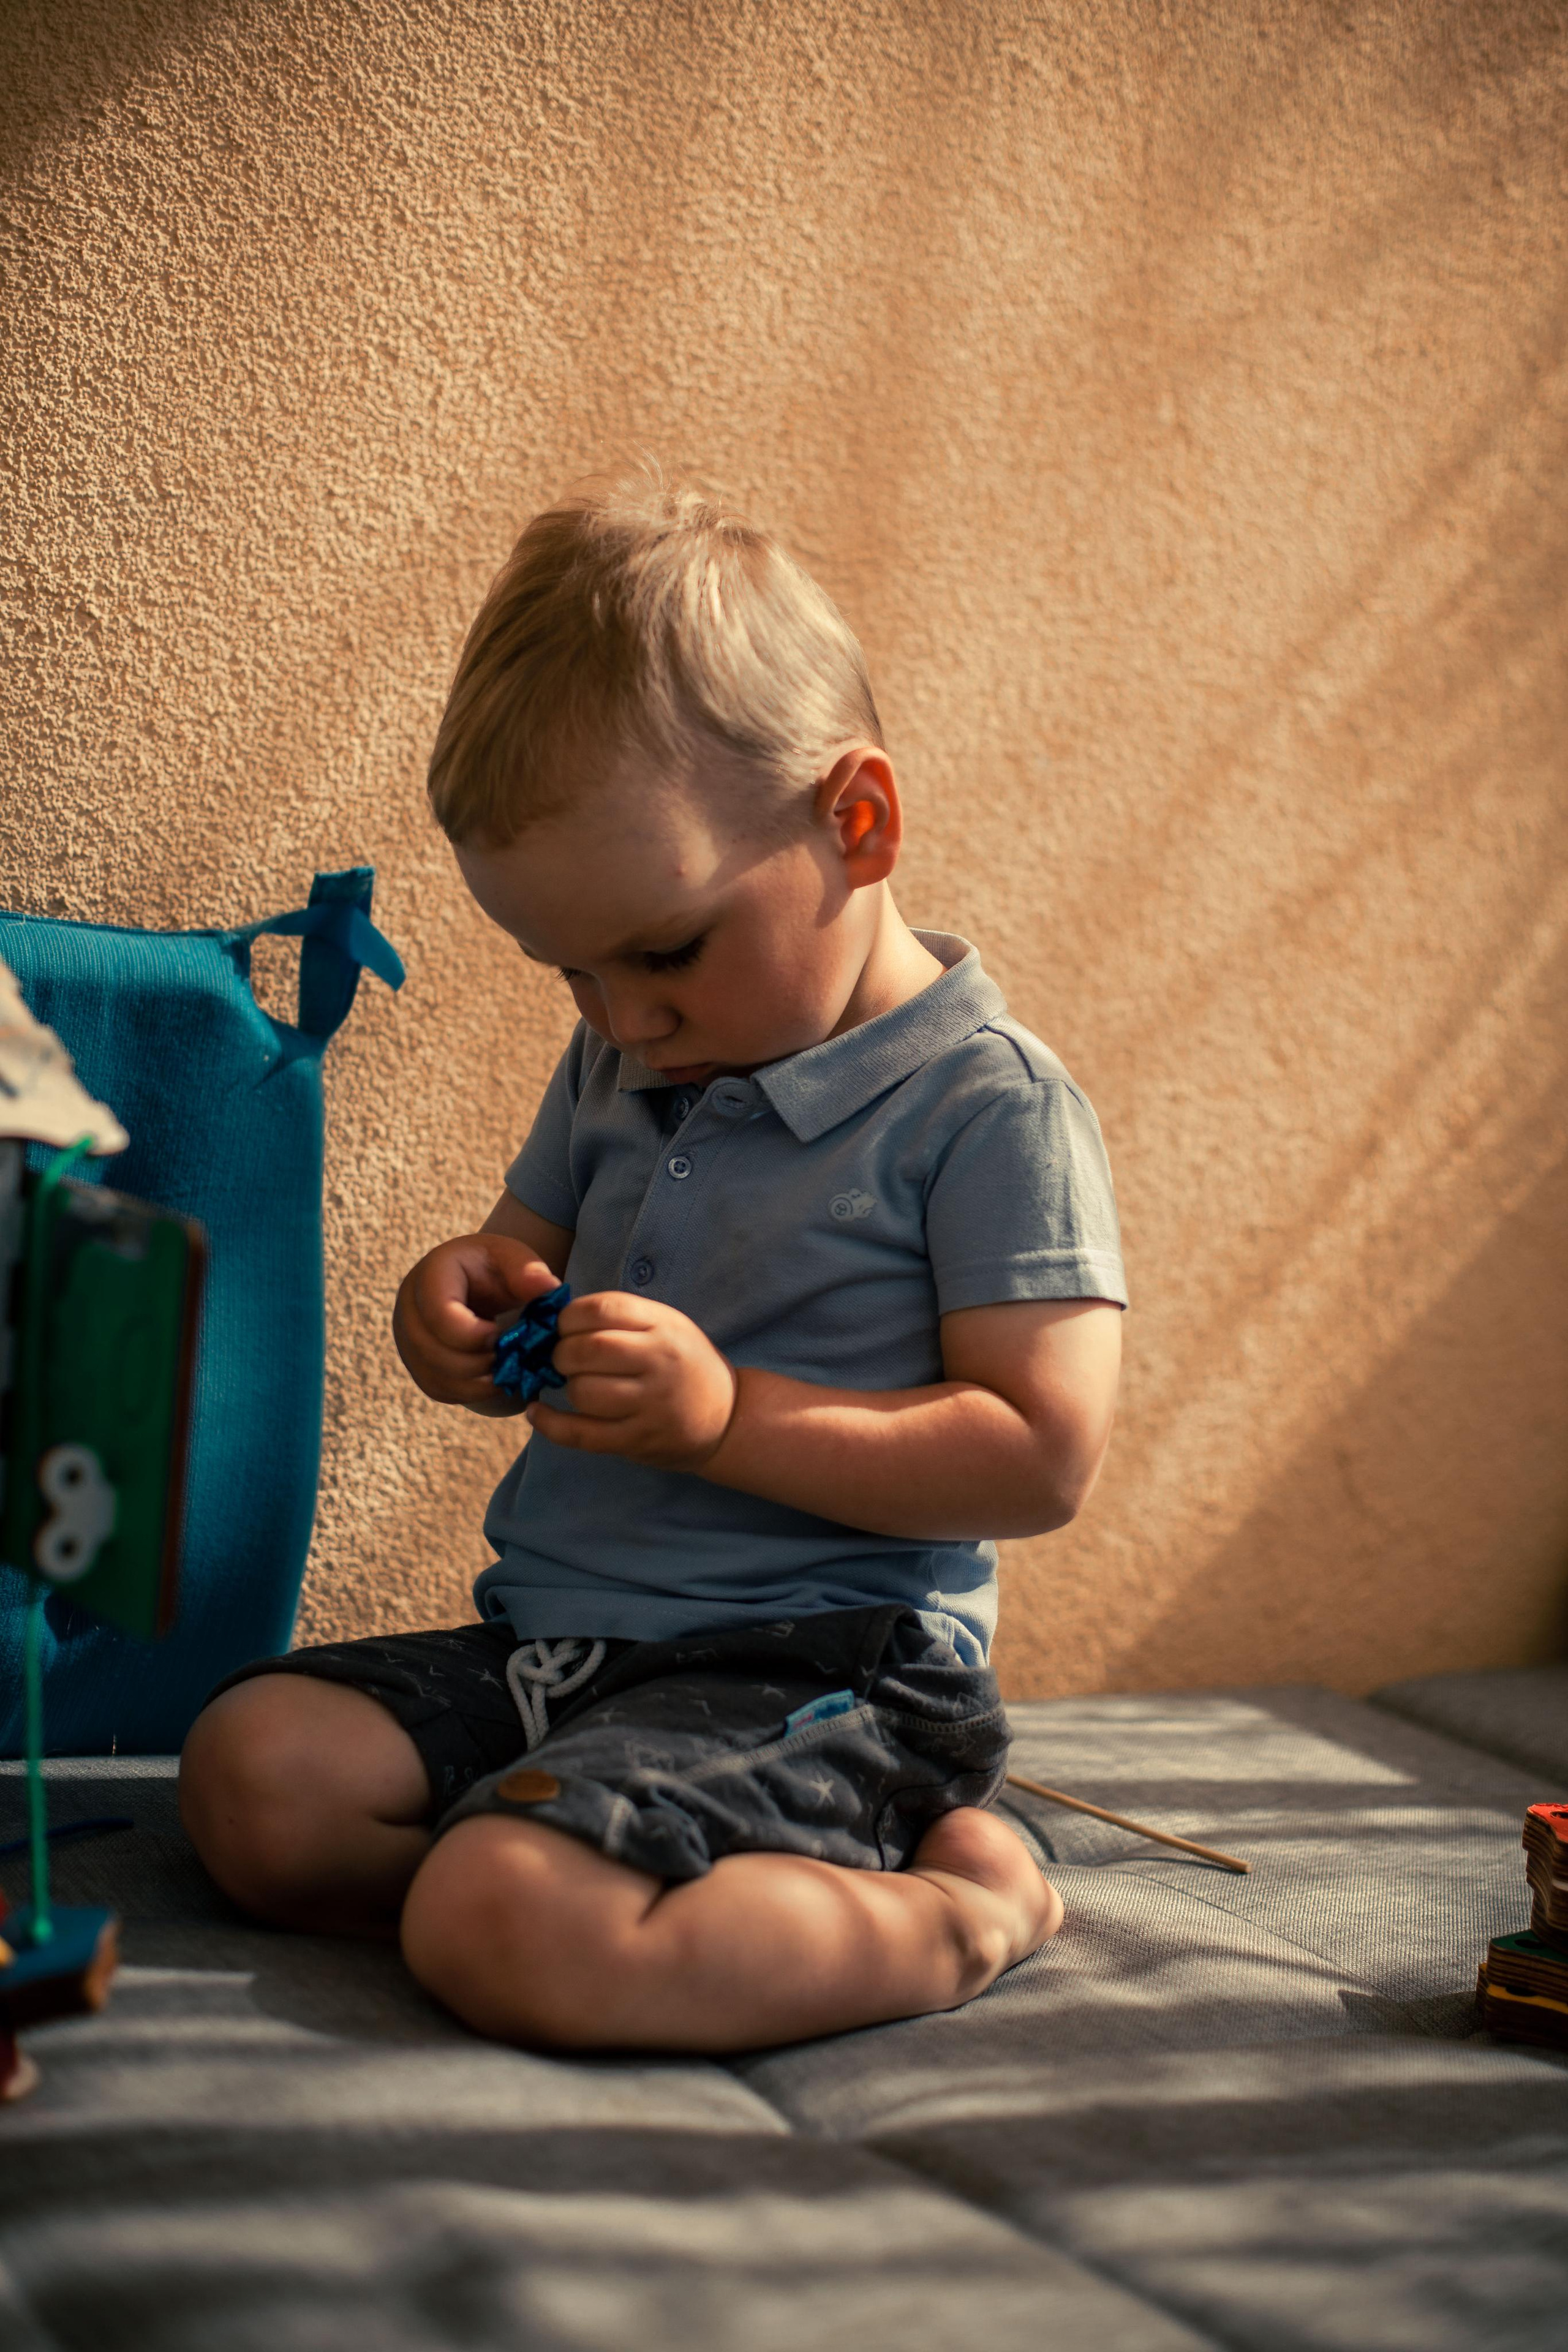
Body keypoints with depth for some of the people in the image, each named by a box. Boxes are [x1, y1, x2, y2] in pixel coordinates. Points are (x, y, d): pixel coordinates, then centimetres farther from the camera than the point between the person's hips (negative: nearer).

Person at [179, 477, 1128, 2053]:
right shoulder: (617, 1068, 12)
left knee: (509, 1928, -29)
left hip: (812, 1671, -9)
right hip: (550, 1639, 9)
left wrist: (725, 1418, -23)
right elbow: (533, 1243, 26)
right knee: (252, 1769, -9)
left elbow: (1044, 1457, -16)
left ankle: (962, 1909, -9)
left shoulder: (986, 1107, -12)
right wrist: (466, 1302, 0)